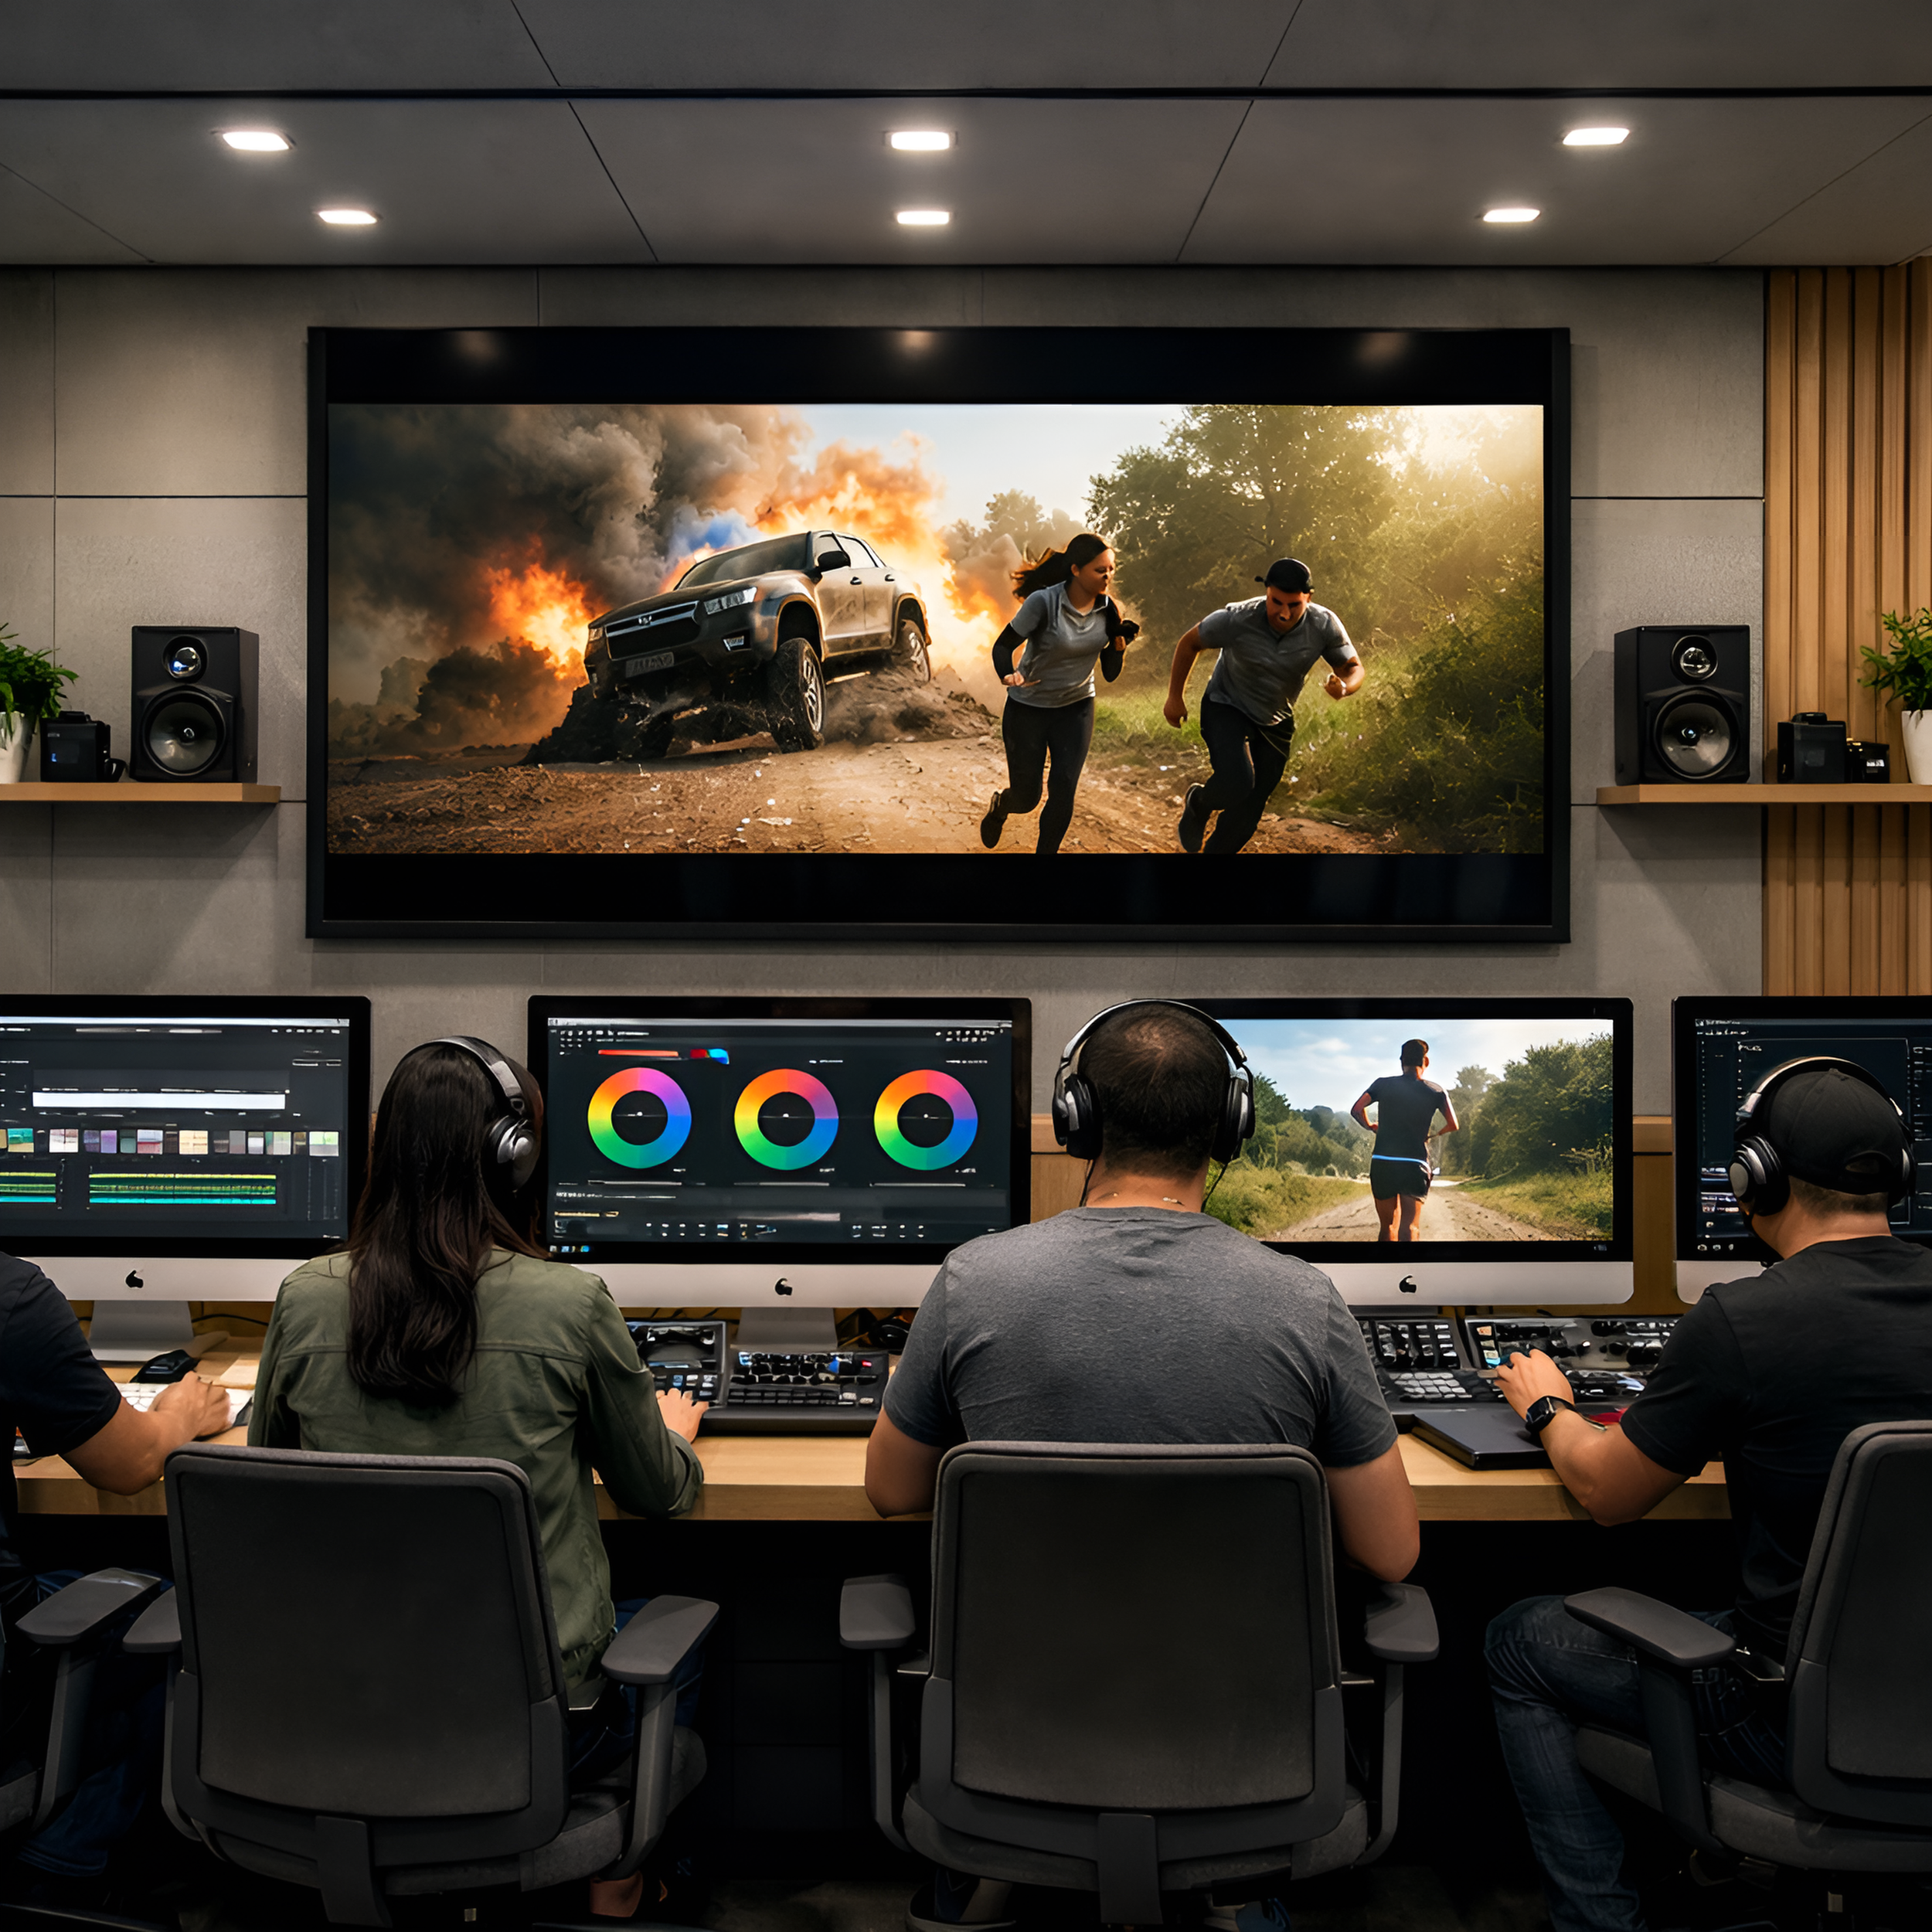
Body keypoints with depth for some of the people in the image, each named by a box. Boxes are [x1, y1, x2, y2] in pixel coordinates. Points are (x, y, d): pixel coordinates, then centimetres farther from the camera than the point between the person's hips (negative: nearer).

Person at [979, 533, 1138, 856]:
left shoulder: (1107, 609, -8)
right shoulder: (1044, 602, -23)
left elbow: (1110, 674, -3)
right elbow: (1003, 646, -17)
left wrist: (1120, 642, -21)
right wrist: (1008, 676, -37)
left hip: (1076, 709, 3)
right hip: (1027, 709, -3)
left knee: (1063, 791, -10)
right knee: (1026, 798, 6)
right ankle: (999, 806, 45)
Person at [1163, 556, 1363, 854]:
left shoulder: (1325, 626, -21)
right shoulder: (1237, 619, -28)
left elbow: (1353, 668, -6)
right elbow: (1189, 644, -11)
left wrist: (1343, 687, -31)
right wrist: (1175, 697, -3)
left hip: (1275, 724, 4)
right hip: (1226, 709, -4)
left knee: (1248, 813, 5)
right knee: (1237, 782, -29)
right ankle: (1197, 805, 7)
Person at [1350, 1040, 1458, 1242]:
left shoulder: (1383, 1084, 5)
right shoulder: (1435, 1092, 5)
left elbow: (1356, 1110, -3)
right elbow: (1453, 1126, 1)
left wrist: (1370, 1126, 17)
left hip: (1382, 1164, 2)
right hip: (1415, 1166, -2)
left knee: (1388, 1230, 15)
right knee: (1409, 1231, -13)